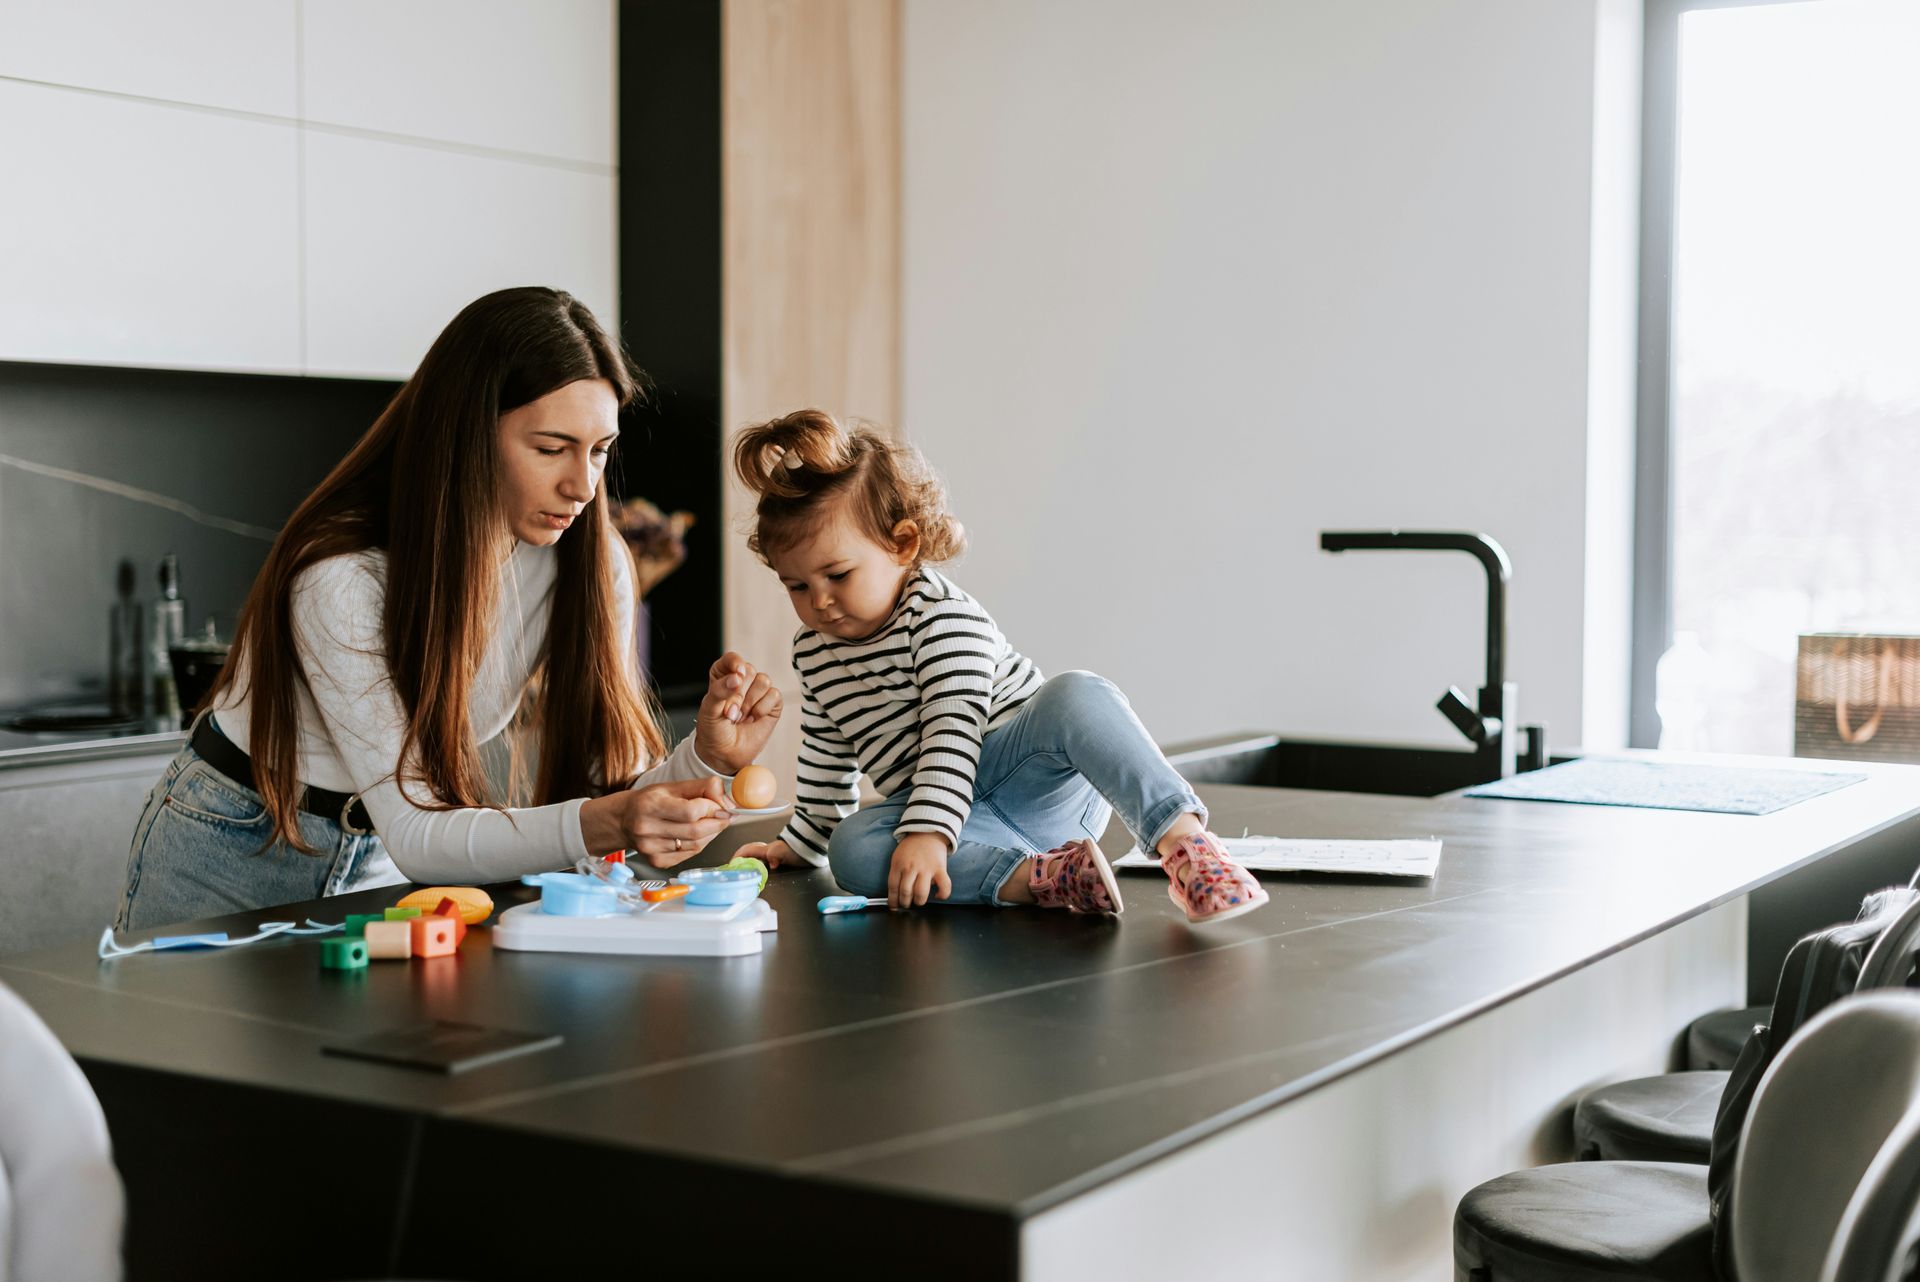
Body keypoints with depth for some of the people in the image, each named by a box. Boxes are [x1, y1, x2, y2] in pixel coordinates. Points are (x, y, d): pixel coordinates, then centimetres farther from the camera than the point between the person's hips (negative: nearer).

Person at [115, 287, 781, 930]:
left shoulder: (590, 565, -12)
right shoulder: (342, 579, -28)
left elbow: (601, 789, -11)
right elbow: (414, 834, -31)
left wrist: (704, 758, -31)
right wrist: (600, 824, -44)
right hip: (234, 855, -3)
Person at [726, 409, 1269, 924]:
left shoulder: (944, 617, -11)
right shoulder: (814, 651, 12)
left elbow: (953, 734, -22)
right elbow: (825, 754, 28)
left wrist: (926, 833, -33)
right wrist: (801, 840, 33)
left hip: (1040, 780, -5)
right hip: (967, 816, 5)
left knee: (1075, 696, -37)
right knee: (852, 848, -29)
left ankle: (1183, 840, -46)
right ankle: (1042, 877, -40)